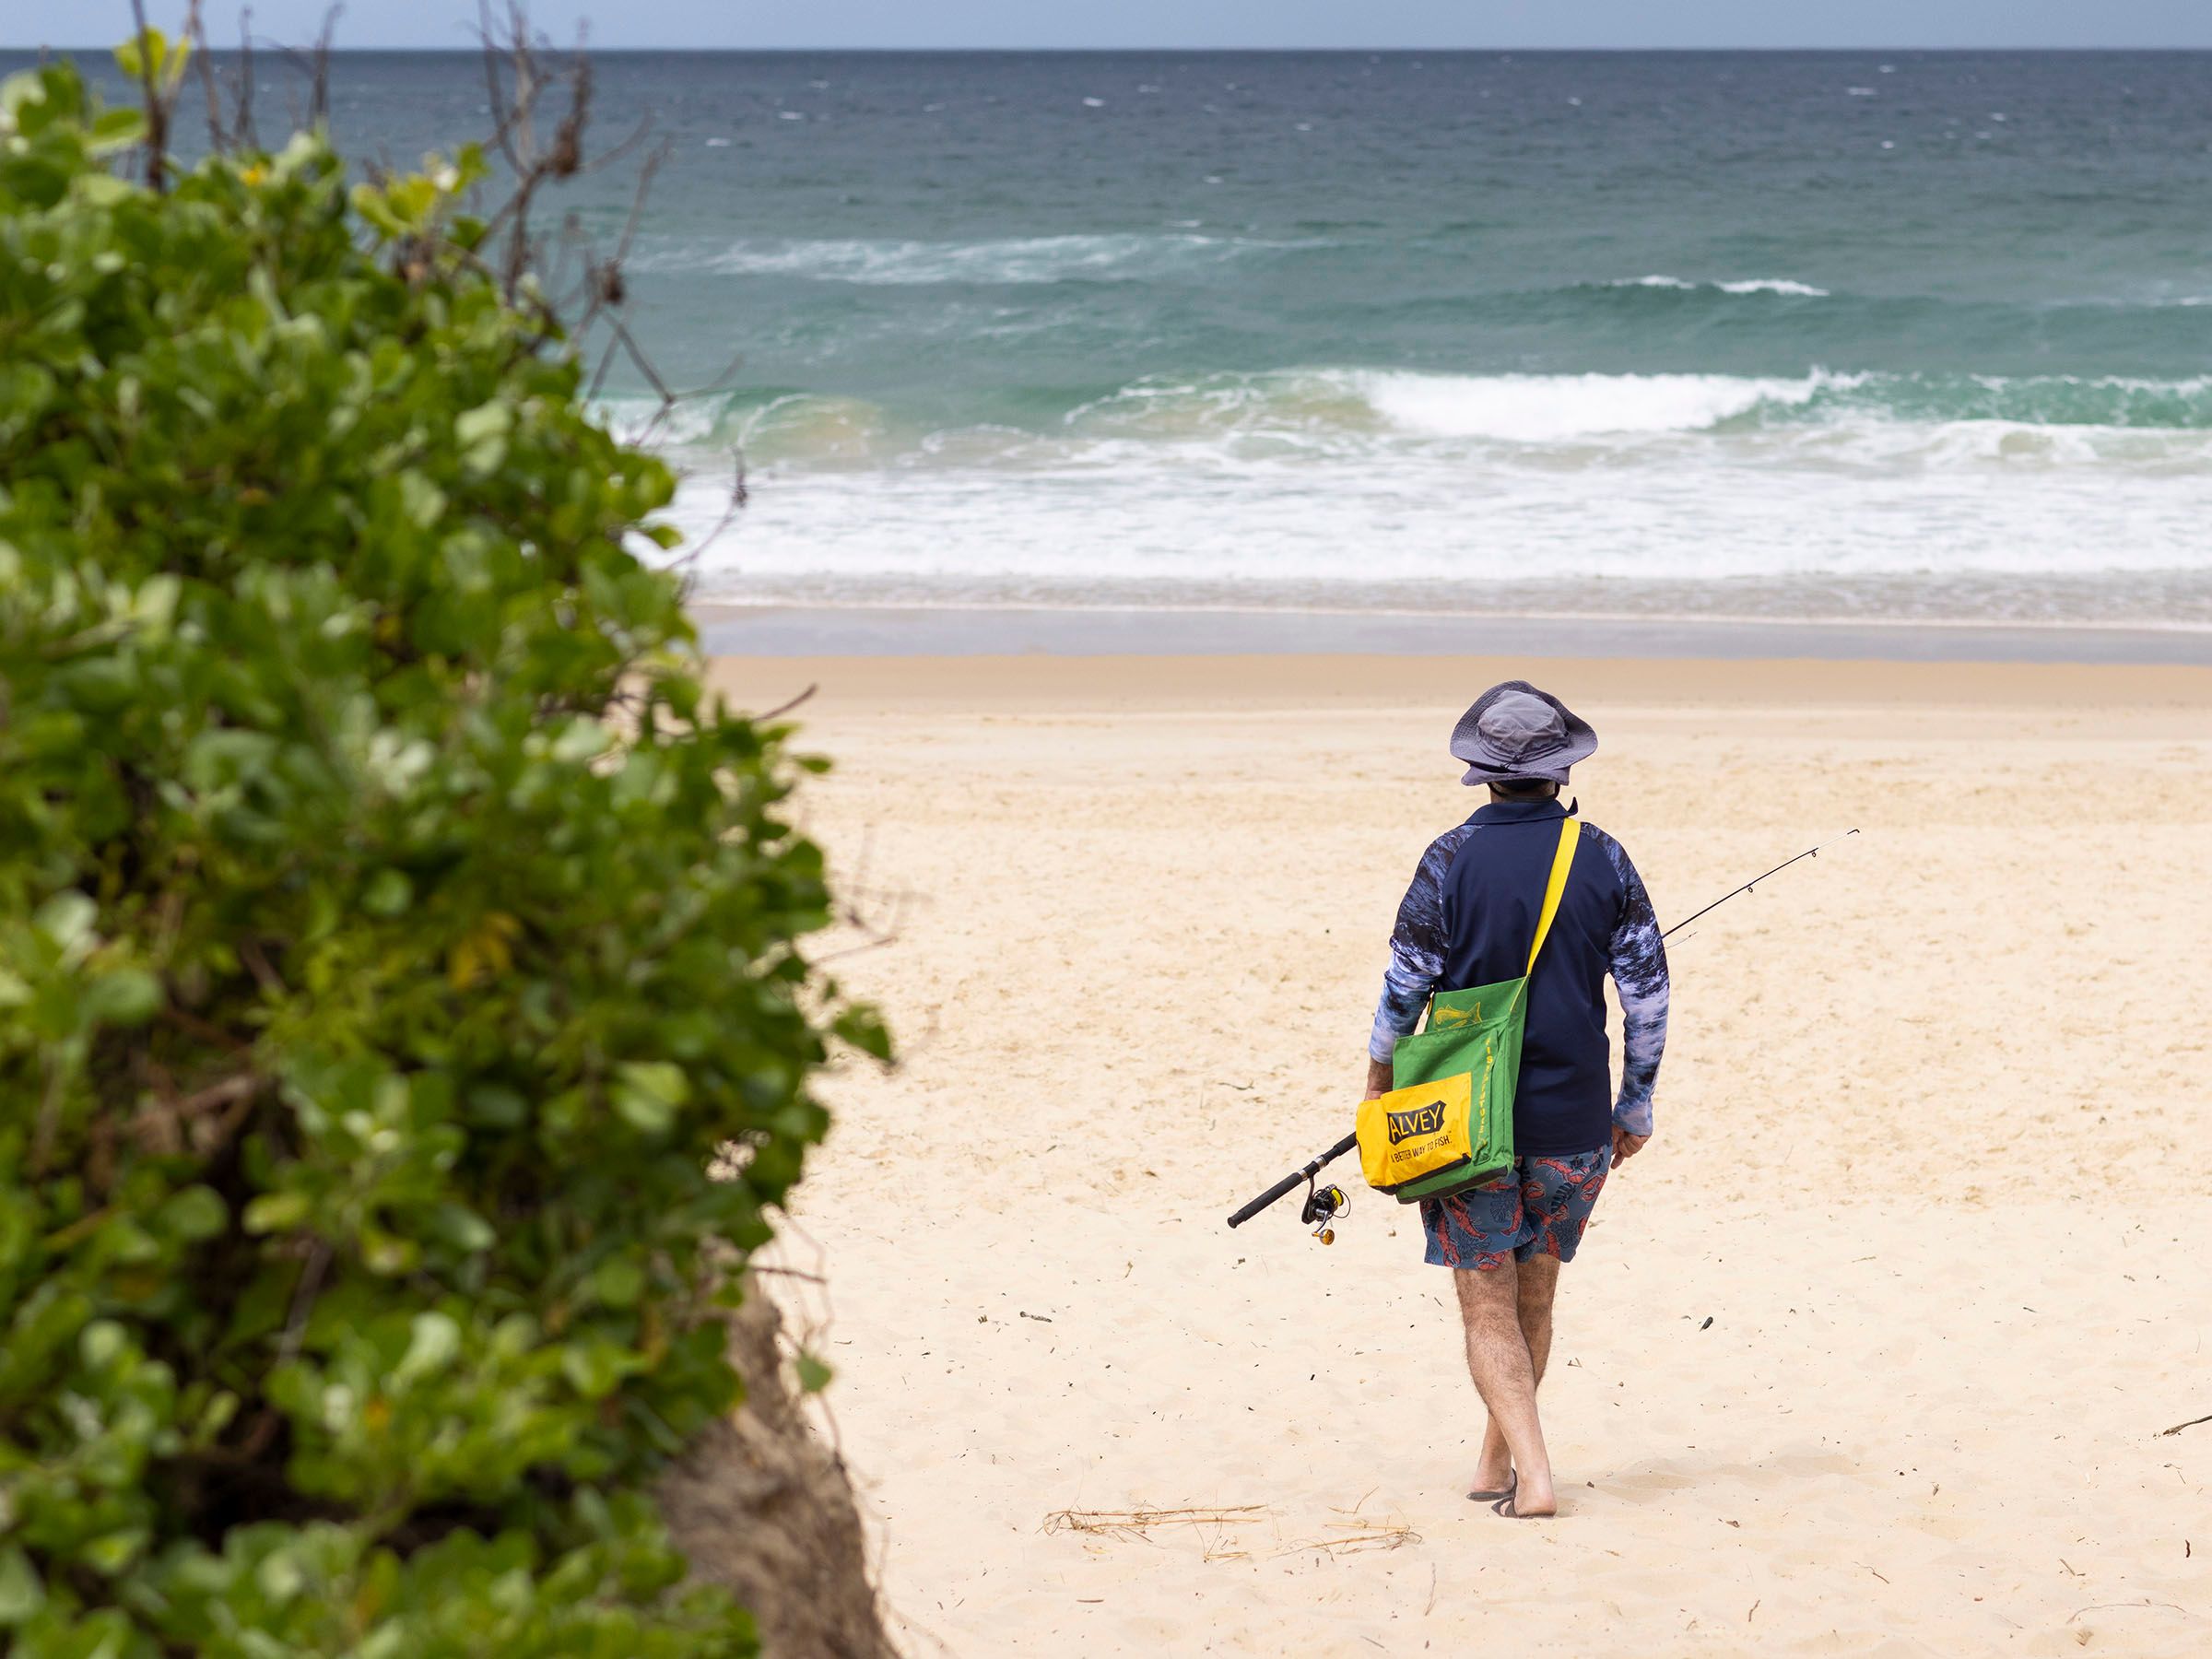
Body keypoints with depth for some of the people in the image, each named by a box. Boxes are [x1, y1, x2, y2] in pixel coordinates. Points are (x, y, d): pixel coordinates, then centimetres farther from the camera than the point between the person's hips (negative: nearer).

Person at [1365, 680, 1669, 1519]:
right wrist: (1636, 1105, 11)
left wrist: (1379, 1084, 10)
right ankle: (1496, 1460, 28)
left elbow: (1405, 986, -7)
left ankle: (1530, 1474, -11)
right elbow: (1648, 992, 1)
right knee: (1534, 1293, 18)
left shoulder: (1451, 859, -9)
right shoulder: (1604, 859, -1)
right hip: (1574, 1119, 3)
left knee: (1488, 1301, 2)